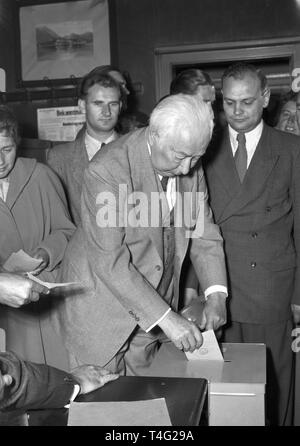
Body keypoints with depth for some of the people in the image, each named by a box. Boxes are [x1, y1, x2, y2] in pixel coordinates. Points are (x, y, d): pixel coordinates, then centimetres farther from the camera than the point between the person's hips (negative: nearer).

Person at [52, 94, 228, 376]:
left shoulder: (191, 168, -5)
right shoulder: (107, 170, -25)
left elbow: (202, 232, 5)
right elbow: (109, 261, -26)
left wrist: (216, 292, -10)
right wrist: (165, 317, -26)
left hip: (149, 315, 6)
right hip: (100, 309, -5)